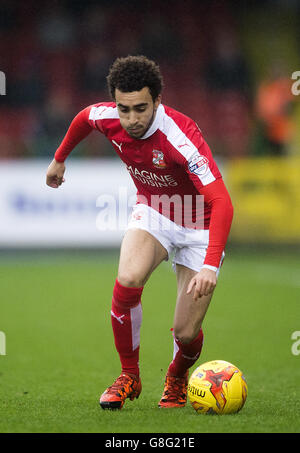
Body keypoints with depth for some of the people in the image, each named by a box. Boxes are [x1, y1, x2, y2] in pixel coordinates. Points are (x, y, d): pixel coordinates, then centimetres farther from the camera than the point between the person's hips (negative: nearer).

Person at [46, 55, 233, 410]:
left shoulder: (181, 136, -36)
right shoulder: (106, 118, -19)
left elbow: (221, 202, -41)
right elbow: (83, 118, 9)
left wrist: (211, 265, -51)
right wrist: (59, 159, 23)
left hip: (198, 227, -3)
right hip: (152, 212, 4)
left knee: (186, 334, -8)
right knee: (128, 281, -28)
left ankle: (177, 379, 30)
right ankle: (129, 376, -7)